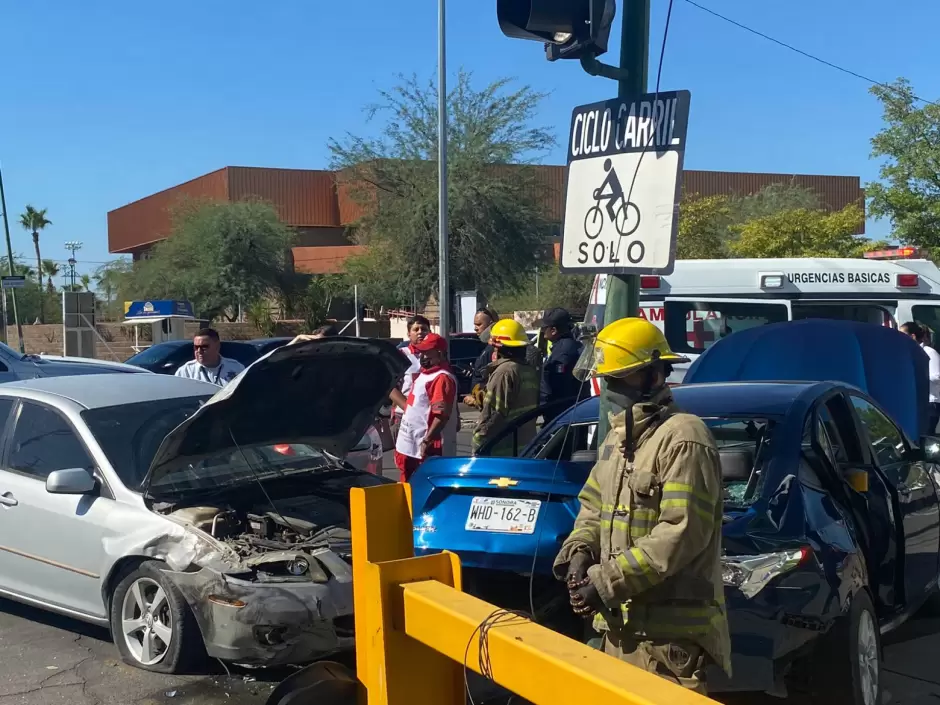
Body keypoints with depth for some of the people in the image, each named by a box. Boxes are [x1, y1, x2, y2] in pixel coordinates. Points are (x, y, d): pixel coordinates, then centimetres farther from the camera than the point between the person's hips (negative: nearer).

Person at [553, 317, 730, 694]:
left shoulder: (683, 439, -16)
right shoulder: (617, 437, 15)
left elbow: (681, 534, -23)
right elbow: (593, 504, 21)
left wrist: (608, 582, -22)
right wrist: (579, 553, 0)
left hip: (669, 630, -9)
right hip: (619, 621, 9)